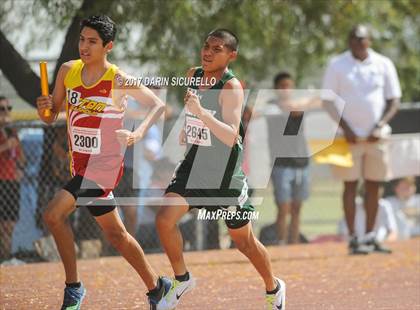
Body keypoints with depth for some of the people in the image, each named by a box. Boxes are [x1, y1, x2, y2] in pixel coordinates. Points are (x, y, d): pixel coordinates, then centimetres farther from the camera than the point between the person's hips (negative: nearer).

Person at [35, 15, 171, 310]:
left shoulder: (119, 81, -14)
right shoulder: (68, 71, 2)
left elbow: (159, 105, -5)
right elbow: (50, 118, 10)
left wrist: (138, 133, -22)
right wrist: (44, 108, -14)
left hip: (105, 164, -7)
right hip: (80, 164, 7)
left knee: (54, 214, -21)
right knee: (115, 233, 16)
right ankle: (156, 286, 31)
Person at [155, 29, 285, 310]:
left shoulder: (232, 87, -21)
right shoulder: (194, 76, 1)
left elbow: (231, 137, -33)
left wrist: (201, 113, -44)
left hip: (225, 170, -6)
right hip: (195, 161, 6)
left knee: (243, 239, 8)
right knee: (165, 219, -12)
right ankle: (182, 279, 9)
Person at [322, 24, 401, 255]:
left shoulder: (384, 64, 6)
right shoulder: (337, 65, 1)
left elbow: (393, 100, 7)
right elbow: (328, 100, 0)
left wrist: (380, 126, -7)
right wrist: (345, 128, -11)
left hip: (377, 137, 2)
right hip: (350, 136, -2)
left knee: (374, 185, 5)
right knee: (351, 185, -3)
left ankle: (370, 237, 12)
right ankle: (353, 239, -2)